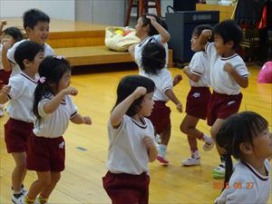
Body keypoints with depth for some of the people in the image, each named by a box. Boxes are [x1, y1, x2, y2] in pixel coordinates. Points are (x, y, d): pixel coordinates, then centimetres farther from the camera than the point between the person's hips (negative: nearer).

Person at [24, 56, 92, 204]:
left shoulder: (66, 98, -4)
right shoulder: (45, 100, -30)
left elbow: (74, 117, 7)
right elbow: (48, 109, -55)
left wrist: (83, 120, -11)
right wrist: (63, 92, -60)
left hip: (57, 142, 7)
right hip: (41, 143, -7)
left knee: (55, 177, 15)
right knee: (45, 179, -1)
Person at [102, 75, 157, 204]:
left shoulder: (147, 124, 4)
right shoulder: (122, 122, -19)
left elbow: (151, 158, 10)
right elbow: (114, 118, -47)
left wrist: (152, 146, -12)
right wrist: (133, 95, -42)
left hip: (141, 179, 8)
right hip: (121, 181, -8)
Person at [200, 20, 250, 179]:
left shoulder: (237, 62, -24)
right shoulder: (214, 51, -4)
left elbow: (245, 84, -27)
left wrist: (232, 71, -40)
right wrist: (204, 36, -6)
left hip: (230, 100, -8)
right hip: (216, 96, 8)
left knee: (215, 132, -16)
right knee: (219, 133, 15)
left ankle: (226, 163, 2)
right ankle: (224, 162, 33)